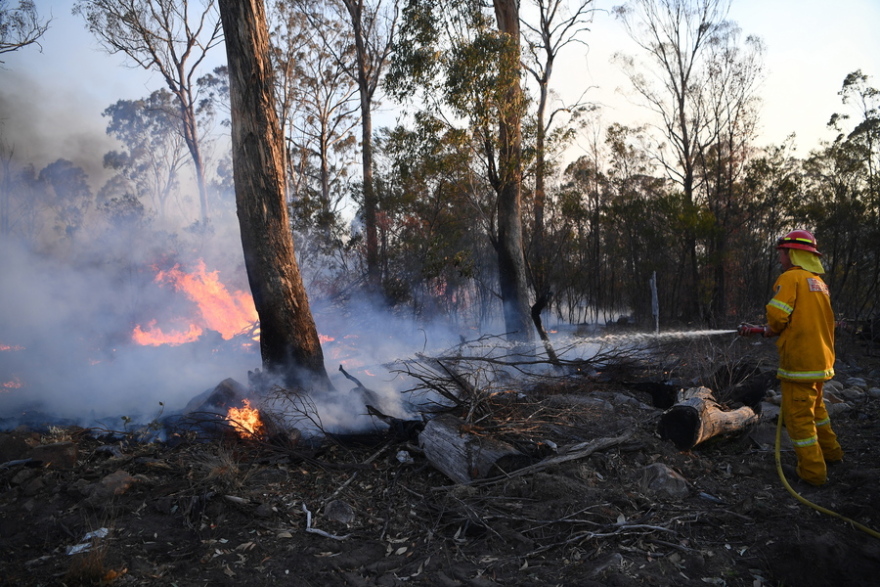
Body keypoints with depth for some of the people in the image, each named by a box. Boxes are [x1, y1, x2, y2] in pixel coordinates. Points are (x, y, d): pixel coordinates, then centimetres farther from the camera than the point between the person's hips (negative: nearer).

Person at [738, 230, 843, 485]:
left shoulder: (790, 277, -13)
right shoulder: (819, 282, 13)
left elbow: (777, 315, -20)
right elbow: (811, 319, 13)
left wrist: (771, 329, 2)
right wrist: (776, 328, 9)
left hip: (799, 359, -9)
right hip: (821, 358, 9)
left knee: (798, 415, 0)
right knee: (815, 406, 26)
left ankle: (812, 471, 6)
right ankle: (831, 452, 39)